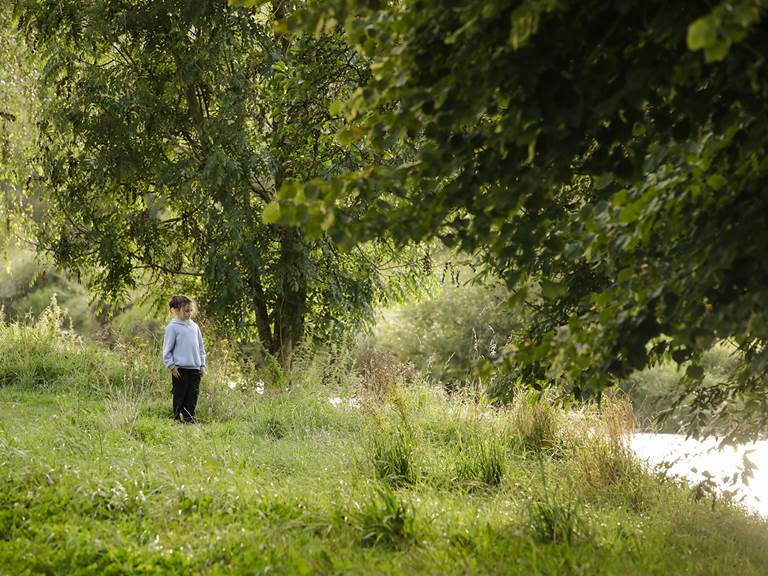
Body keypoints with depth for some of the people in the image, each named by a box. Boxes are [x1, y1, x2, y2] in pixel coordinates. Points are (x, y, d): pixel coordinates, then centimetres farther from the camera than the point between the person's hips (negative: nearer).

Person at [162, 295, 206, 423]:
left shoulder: (194, 326, 12)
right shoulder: (172, 327, -5)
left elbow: (200, 347, 19)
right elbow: (167, 349, -5)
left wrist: (202, 365, 13)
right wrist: (171, 366, -10)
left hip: (195, 368, 5)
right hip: (180, 368, -5)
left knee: (193, 394, 4)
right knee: (180, 395, 0)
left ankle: (189, 418, 10)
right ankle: (178, 417, 7)